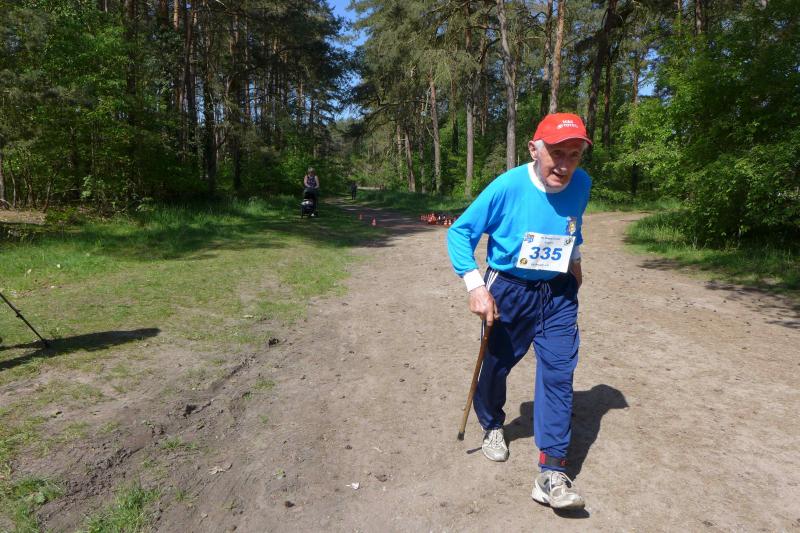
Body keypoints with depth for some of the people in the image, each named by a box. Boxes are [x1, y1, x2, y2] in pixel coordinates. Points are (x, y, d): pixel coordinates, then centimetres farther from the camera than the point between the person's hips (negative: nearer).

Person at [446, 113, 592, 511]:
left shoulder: (581, 184, -7)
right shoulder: (507, 187, -21)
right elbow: (459, 233, -16)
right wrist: (475, 285, -24)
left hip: (559, 293, 3)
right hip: (509, 291, -2)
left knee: (558, 373, -6)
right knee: (497, 363, 14)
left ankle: (551, 475, 2)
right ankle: (491, 426, 45)